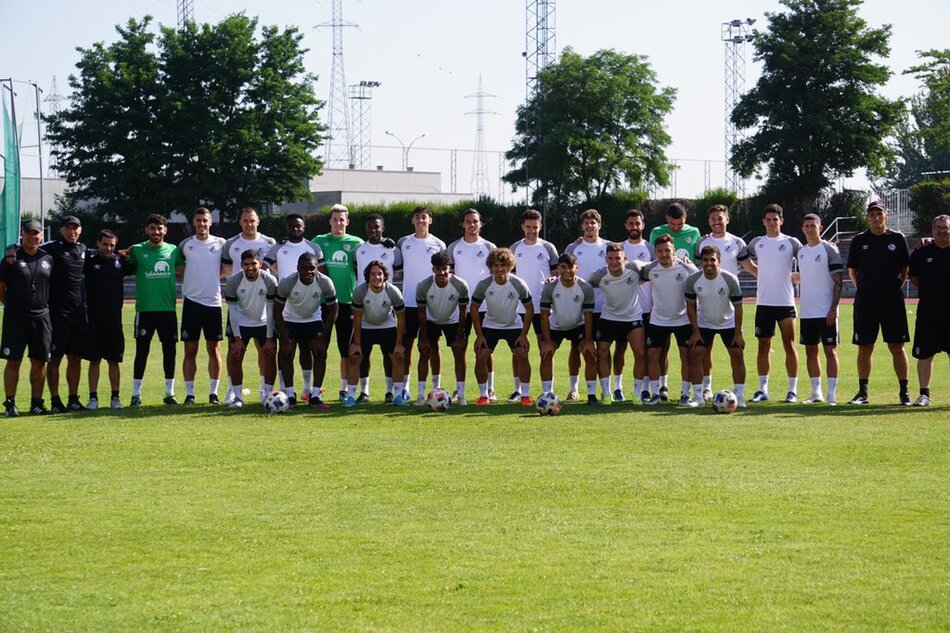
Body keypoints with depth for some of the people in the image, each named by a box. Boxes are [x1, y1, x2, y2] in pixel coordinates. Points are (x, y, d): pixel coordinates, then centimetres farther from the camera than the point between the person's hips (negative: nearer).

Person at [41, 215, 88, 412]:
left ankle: (73, 399, 16)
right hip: (58, 312, -6)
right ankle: (55, 401, 2)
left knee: (76, 357, 9)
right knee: (55, 358, -2)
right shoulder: (52, 249, -6)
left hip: (79, 311, 6)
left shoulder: (83, 250, 13)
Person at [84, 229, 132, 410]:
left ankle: (115, 397, 13)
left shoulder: (120, 261, 6)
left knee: (114, 360, 6)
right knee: (94, 359, 2)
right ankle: (93, 397, 7)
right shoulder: (89, 260, -2)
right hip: (94, 319, -2)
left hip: (114, 319, 2)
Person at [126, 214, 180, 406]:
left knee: (170, 350, 5)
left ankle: (170, 393, 14)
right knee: (142, 351, 0)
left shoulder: (173, 251, 6)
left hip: (168, 309, 2)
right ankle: (136, 394, 7)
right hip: (145, 309, -2)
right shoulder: (137, 250, 0)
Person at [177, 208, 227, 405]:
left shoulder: (220, 244, 2)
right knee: (190, 350, 1)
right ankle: (189, 393, 4)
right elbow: (177, 266, 16)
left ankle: (213, 392, 10)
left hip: (213, 302, 0)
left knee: (214, 349, 4)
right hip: (191, 301, 0)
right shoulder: (185, 245, 4)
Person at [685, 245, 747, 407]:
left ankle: (739, 396, -1)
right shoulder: (693, 280, -19)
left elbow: (737, 307, -15)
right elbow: (691, 306, -7)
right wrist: (695, 331, -10)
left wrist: (738, 333, -16)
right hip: (703, 324, 1)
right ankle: (698, 396, -2)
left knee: (737, 355, -9)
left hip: (729, 323, -1)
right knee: (695, 355, -10)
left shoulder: (730, 280, -23)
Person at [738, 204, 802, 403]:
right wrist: (760, 274, 14)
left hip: (785, 302, -3)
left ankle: (793, 389, 3)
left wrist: (792, 276, 2)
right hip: (763, 302, 3)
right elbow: (743, 259, 23)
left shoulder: (791, 243, 0)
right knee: (763, 346, 4)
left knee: (789, 345, -1)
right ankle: (762, 389, 9)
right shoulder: (756, 243, 8)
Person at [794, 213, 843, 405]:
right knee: (810, 351, 9)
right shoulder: (801, 252, 12)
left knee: (830, 350, -4)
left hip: (826, 312, -6)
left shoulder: (829, 249, -7)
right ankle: (816, 392, 16)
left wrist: (833, 308, -16)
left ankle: (832, 394, -3)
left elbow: (838, 281, -10)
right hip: (807, 312, 6)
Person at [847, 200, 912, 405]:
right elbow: (852, 270, 15)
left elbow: (906, 268, 14)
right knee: (864, 348, 3)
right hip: (865, 301, 1)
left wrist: (897, 287, 5)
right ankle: (862, 392, 10)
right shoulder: (859, 241, 6)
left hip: (892, 301, -1)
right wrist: (862, 289, 6)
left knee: (897, 347, 0)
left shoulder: (897, 239, 5)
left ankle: (904, 392, 5)